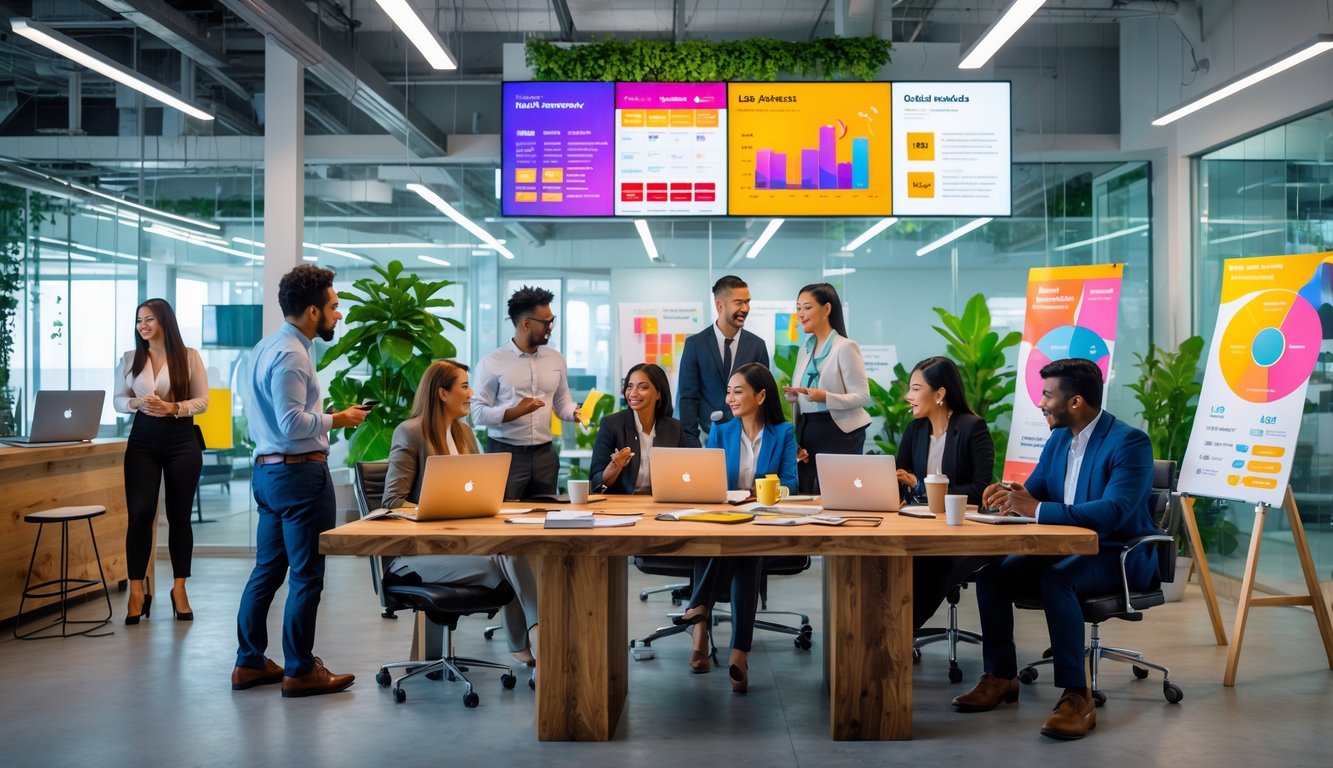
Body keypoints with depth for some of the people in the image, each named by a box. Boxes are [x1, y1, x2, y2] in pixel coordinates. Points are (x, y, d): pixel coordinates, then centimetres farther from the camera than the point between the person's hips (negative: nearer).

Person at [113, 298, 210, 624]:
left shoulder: (189, 357, 0)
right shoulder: (130, 359, 7)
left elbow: (203, 400, -1)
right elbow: (118, 400, 9)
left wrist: (173, 408, -18)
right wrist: (138, 404, -12)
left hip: (182, 441, -1)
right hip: (142, 441, 1)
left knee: (179, 516, 5)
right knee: (139, 513, -8)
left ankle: (179, 589, 15)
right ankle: (136, 591, 0)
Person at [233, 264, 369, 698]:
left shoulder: (268, 346, 14)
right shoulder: (290, 354, -18)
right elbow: (292, 423, -24)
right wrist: (339, 419, -13)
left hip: (268, 469, 10)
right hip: (300, 472, -10)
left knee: (267, 570, 15)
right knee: (306, 576, -1)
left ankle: (250, 663, 23)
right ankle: (300, 670, 8)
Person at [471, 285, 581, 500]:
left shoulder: (556, 359, 9)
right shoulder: (492, 363, -5)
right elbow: (478, 413, -9)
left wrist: (576, 412, -8)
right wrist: (515, 411, -21)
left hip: (544, 455, 4)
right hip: (504, 454, -4)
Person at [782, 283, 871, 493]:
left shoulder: (845, 347, -7)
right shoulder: (805, 350, 15)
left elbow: (863, 396, -13)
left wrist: (826, 397, -27)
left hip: (839, 436, -6)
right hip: (808, 435, 7)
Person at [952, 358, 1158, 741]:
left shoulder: (1129, 442, -18)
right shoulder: (1058, 439, 7)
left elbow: (1114, 512, -31)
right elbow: (1034, 491, 14)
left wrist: (1037, 509, -34)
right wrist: (1011, 495, -12)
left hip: (1120, 556, -7)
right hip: (1067, 548, 8)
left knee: (1056, 580, -35)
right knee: (991, 573, -12)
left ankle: (1077, 696, -27)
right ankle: (1001, 678, 1)